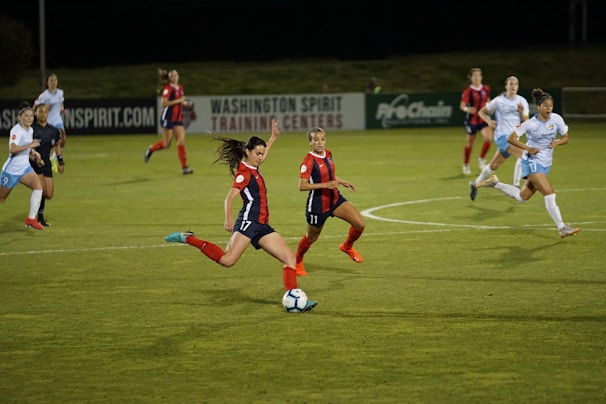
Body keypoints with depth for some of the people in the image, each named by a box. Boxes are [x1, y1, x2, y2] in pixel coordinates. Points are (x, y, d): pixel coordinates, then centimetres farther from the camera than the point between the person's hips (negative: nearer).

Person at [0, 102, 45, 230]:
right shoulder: (16, 130, -18)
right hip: (11, 169, -6)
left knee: (38, 186, -18)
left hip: (24, 168, 6)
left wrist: (34, 154, 6)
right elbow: (12, 149, -33)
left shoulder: (30, 130, 7)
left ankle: (31, 219, -16)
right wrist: (30, 145, -38)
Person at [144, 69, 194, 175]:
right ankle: (151, 149, 30)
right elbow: (164, 103, -20)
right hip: (168, 117, -6)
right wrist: (178, 101, -22)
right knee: (166, 144, 1)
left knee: (181, 141, -4)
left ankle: (184, 167, -5)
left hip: (178, 118, 6)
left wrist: (186, 103, 4)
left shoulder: (180, 88, 10)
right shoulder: (168, 88, -13)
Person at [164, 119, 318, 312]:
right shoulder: (244, 173, -9)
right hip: (248, 222, -9)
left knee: (289, 257, -1)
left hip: (262, 226, 9)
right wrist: (228, 219, -35)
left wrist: (273, 138, 44)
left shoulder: (253, 168, 17)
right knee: (227, 260, -23)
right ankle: (188, 238, -8)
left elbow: (262, 155, 42)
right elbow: (229, 198, -20)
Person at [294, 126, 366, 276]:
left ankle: (347, 247, 21)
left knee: (360, 224, -8)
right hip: (317, 204, -6)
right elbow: (302, 186, -27)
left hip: (335, 198, 6)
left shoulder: (328, 154, 2)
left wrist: (343, 182, 9)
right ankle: (297, 261, 41)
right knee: (312, 237, 13)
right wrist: (325, 184, -31)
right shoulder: (309, 161, -21)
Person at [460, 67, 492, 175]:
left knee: (489, 138, -19)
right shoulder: (468, 91, -12)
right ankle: (466, 165, 27)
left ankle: (482, 159, 6)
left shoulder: (486, 89, 3)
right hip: (472, 120, -3)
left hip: (483, 119, 3)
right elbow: (462, 106, -17)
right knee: (470, 143, 7)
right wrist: (467, 109, -38)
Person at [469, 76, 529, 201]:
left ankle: (476, 184, 35)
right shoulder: (498, 101, -5)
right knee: (523, 154, -27)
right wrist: (489, 121, -13)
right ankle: (516, 186, -22)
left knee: (494, 165, 15)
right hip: (502, 135, -6)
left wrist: (521, 112, -16)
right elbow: (482, 112, 5)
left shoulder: (522, 101, 6)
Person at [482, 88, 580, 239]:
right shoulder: (530, 123, -16)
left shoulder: (556, 119, -3)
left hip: (546, 163, 6)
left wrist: (557, 142, -14)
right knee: (550, 194, -18)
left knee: (522, 197, 15)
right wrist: (528, 148, -21)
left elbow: (565, 138, 8)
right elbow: (511, 138, -10)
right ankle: (562, 228, -14)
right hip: (532, 162, -6)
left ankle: (496, 184, 35)